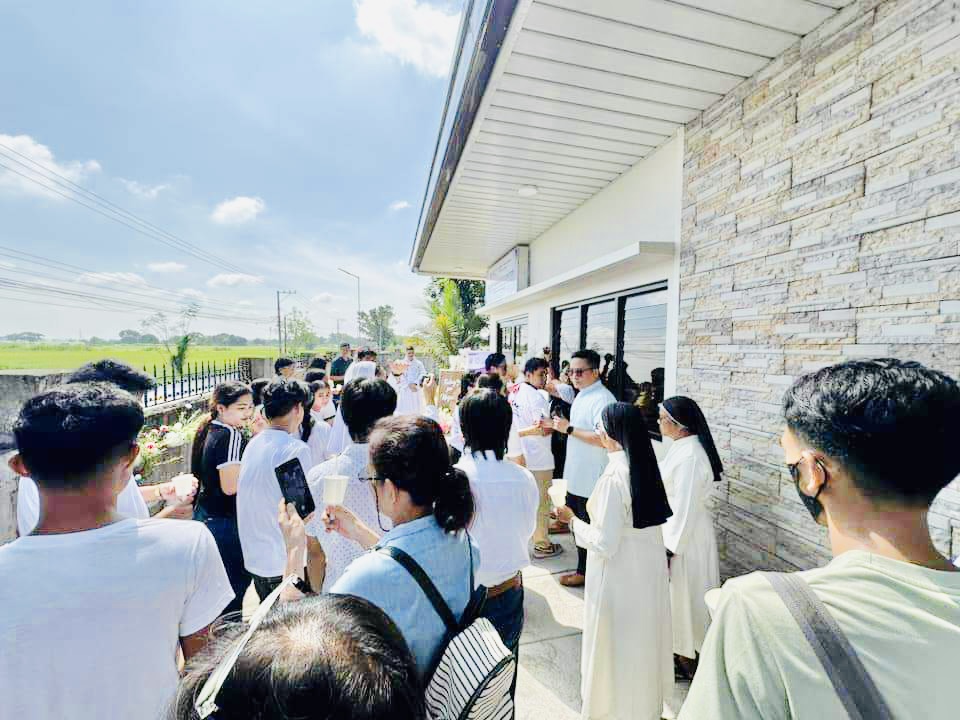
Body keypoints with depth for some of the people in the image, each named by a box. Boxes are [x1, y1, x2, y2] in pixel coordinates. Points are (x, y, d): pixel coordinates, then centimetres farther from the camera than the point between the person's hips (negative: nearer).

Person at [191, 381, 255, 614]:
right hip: (227, 522, -9)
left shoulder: (209, 430, 5)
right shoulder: (232, 435, -23)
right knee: (236, 585, 6)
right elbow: (230, 486, -26)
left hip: (205, 515, 9)